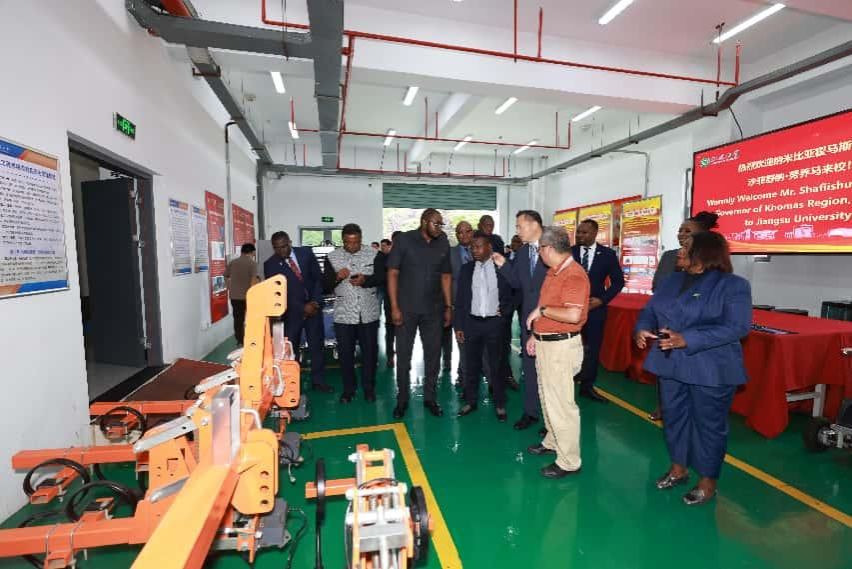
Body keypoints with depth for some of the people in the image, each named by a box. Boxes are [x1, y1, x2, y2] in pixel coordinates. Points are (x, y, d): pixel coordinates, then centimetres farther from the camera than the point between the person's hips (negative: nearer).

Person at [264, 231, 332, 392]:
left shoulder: (306, 252, -3)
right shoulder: (270, 265, -8)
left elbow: (318, 277, 0)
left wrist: (315, 301, -10)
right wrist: (302, 307, -16)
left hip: (313, 306, 2)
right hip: (291, 311, -2)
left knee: (317, 345, 8)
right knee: (290, 348, 4)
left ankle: (318, 381, 22)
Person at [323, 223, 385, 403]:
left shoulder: (374, 254, -2)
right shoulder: (332, 257, 2)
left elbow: (382, 277, -6)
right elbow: (325, 284, 0)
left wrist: (365, 280, -23)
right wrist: (336, 277, -20)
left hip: (368, 314, -1)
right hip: (343, 314, 1)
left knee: (370, 352, 10)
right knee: (345, 353, 9)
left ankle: (369, 388, 28)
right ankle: (348, 389, 26)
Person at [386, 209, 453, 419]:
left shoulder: (443, 244, 4)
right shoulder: (404, 240, -5)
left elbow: (446, 276, 9)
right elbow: (392, 274, -6)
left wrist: (448, 307, 6)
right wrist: (394, 307, -12)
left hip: (433, 310, 3)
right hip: (406, 309, -2)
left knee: (433, 355, 10)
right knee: (403, 355, 7)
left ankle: (430, 397, 26)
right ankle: (402, 399, 24)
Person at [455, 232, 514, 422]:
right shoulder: (466, 268, 4)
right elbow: (460, 299, 4)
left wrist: (505, 310, -8)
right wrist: (458, 326, 1)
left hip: (495, 323, -2)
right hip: (472, 323, 2)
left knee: (497, 365, 8)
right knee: (471, 365, 11)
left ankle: (500, 404, 22)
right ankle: (471, 401, 26)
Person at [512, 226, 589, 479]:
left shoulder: (574, 275, -19)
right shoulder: (553, 272, 12)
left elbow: (573, 315, -30)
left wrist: (542, 310, -18)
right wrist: (535, 334, 16)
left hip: (561, 346, -10)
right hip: (545, 343, 10)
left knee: (561, 403, 0)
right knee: (548, 397, 22)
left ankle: (569, 461, 15)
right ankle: (552, 442, 40)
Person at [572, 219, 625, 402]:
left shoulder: (607, 254, 0)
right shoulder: (569, 252, -1)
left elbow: (618, 281, 3)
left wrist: (602, 299, -8)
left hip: (595, 307, 1)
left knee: (593, 348, 9)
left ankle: (587, 387, 23)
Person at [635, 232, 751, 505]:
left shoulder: (734, 285, -10)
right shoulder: (672, 281, 9)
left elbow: (737, 328, -19)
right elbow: (650, 310, 9)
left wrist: (686, 340, -27)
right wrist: (643, 328, -14)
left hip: (711, 370, -6)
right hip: (670, 365, 6)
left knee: (709, 424, 9)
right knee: (673, 418, 17)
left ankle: (707, 482, 28)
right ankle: (678, 468, 37)